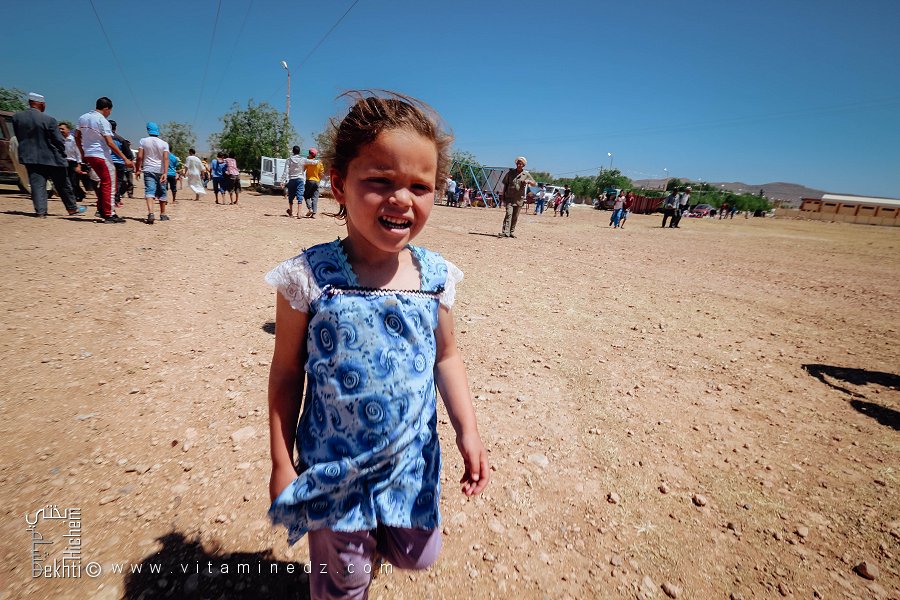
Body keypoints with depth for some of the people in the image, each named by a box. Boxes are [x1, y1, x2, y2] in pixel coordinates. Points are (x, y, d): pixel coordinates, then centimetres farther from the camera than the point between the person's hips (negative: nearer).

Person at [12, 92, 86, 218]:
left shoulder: (16, 117, 0)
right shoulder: (49, 120, -14)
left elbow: (18, 137, 8)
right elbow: (59, 141, -10)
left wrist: (28, 149, 19)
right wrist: (62, 156, 4)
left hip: (29, 157, 4)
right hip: (51, 158, -4)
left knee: (37, 184, 4)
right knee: (63, 184, 9)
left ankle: (40, 211, -1)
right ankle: (72, 208, 18)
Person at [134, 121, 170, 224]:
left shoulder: (143, 141, 3)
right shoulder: (164, 143, 1)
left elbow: (139, 156, -2)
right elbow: (166, 158, -11)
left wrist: (137, 169, 8)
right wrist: (165, 173, -15)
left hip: (148, 170, -1)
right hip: (160, 171, 1)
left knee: (149, 191, -11)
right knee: (161, 193, 13)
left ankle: (150, 212, -33)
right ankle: (163, 214, 22)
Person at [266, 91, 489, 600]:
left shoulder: (436, 274, -11)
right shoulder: (309, 276, -19)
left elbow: (446, 356, 0)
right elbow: (287, 373, -9)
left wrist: (468, 430, -6)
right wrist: (282, 464, -4)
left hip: (413, 460, 3)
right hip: (333, 469, -2)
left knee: (417, 555, 25)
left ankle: (379, 535, 57)